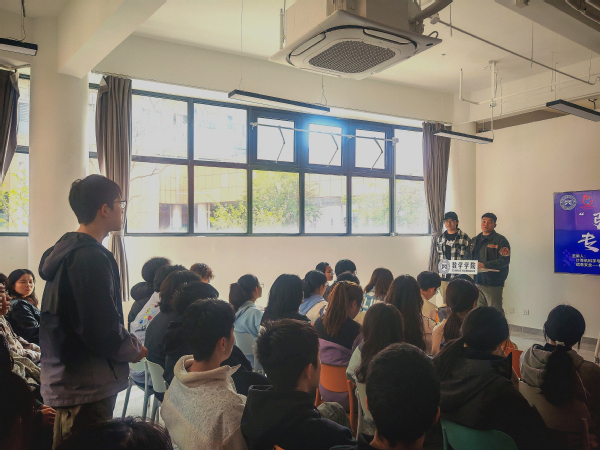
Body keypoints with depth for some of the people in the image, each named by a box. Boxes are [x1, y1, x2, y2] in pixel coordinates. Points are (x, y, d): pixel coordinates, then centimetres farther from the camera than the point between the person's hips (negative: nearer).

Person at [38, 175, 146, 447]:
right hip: (86, 387, -10)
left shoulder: (67, 250, 10)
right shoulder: (92, 258, -22)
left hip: (66, 380, 10)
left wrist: (128, 343, 12)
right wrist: (135, 349, -6)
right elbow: (104, 331, -25)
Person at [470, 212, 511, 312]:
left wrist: (485, 265, -23)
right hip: (477, 281, 7)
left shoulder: (500, 240, -3)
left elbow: (505, 260, -14)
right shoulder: (475, 240, 19)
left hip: (493, 283, -6)